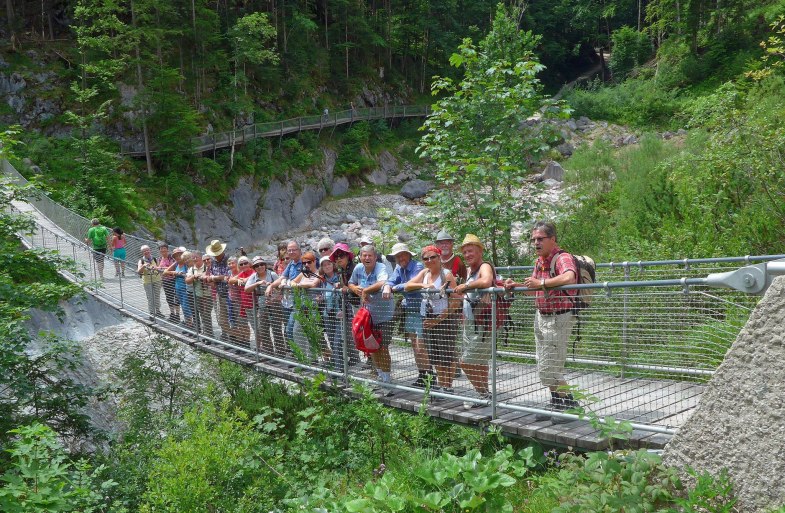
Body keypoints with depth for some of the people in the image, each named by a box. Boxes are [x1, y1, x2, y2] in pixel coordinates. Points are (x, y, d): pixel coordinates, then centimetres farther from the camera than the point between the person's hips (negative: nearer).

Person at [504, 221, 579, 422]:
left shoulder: (563, 258, -17)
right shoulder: (539, 262, 11)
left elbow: (569, 278, -40)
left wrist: (541, 282, -31)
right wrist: (516, 286, 4)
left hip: (558, 318, -9)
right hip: (541, 316, 9)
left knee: (549, 368, -6)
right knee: (543, 367, 15)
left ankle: (570, 404, 11)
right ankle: (556, 404, 28)